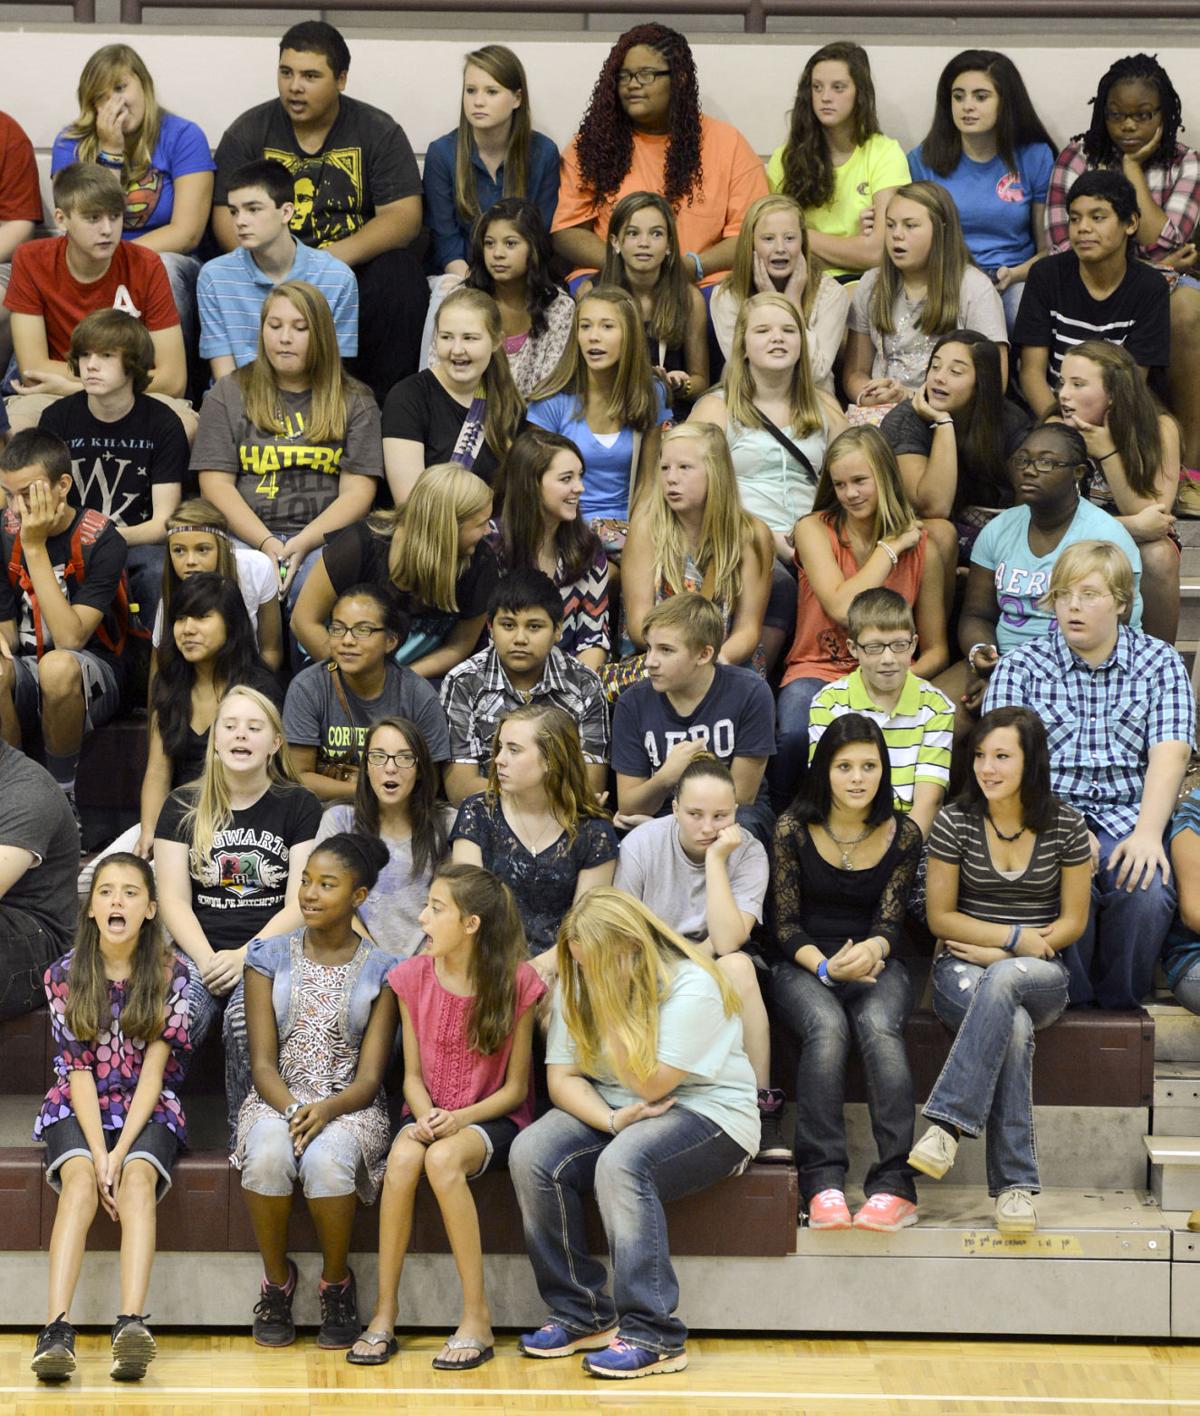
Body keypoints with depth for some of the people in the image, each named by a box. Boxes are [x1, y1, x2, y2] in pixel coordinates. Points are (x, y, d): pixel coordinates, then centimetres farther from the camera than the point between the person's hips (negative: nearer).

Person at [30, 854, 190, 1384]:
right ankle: (57, 1329, -47)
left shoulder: (172, 975, -3)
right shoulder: (64, 975, -1)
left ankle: (131, 1324, -50)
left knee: (138, 1178, -32)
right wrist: (99, 1153, -18)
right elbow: (77, 1068, -6)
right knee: (80, 1180, -31)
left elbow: (154, 1067, -9)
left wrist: (121, 1151, -20)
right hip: (78, 1106, 0)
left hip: (149, 1107, 0)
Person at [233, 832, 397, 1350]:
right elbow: (263, 1062, 0)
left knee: (327, 1158, -36)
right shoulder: (270, 956, 6)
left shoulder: (381, 971, 3)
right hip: (277, 1098, 1)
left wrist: (326, 1111, -24)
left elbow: (369, 1076, -3)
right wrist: (292, 1109, -21)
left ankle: (336, 1283, -12)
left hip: (348, 1106, -1)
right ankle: (276, 1280, -11)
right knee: (268, 1155, -34)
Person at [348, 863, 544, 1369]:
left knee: (443, 1159, -36)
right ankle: (383, 1316, -25)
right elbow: (413, 1075, 5)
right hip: (429, 1114, 3)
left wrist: (461, 1118, -21)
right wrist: (426, 1118, -16)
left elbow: (516, 1086, -5)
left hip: (492, 1118, -3)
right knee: (403, 1158, -32)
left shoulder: (516, 982, -9)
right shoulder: (412, 977, 1)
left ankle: (477, 1318, -28)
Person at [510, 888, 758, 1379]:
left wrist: (611, 1007, -23)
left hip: (707, 1114, -6)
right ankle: (581, 1318, -13)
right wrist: (611, 1120, -22)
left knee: (621, 1163, -36)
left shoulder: (692, 987, -18)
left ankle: (654, 1337, -33)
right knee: (530, 1154, -22)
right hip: (608, 1109, 6)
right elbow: (561, 1077, -3)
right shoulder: (576, 985, 2)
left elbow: (649, 1086, -20)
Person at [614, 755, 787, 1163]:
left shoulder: (748, 853, -13)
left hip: (715, 964, 0)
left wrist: (716, 859, -28)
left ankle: (763, 1106, -29)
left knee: (737, 966, -34)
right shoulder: (642, 843, -12)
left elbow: (727, 941, -26)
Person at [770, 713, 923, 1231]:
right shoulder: (793, 830, 0)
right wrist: (825, 966, -18)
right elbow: (785, 924, 1)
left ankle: (894, 1185, -41)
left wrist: (872, 949, -25)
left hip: (875, 966, 1)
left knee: (879, 1027, -34)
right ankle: (822, 1184, -40)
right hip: (804, 966, -1)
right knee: (827, 1027, -35)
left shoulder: (903, 834, 4)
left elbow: (890, 920, 0)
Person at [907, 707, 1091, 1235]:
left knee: (1003, 982, -39)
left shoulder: (1066, 826, 0)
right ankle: (1016, 1184, -36)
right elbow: (940, 917, 3)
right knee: (1014, 1026, -36)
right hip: (962, 969, 0)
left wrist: (1002, 955, -9)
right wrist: (1014, 936, -8)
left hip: (1040, 975, 0)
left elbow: (1073, 921, 3)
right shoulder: (954, 822, -1)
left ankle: (946, 1122, -41)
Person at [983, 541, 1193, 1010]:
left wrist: (1147, 834, -20)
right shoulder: (1020, 667, 8)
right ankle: (1071, 1001, -7)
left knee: (1146, 890, -30)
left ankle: (1121, 1003, -4)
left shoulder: (1160, 663, 11)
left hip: (1127, 821, 1)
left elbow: (1169, 755, -3)